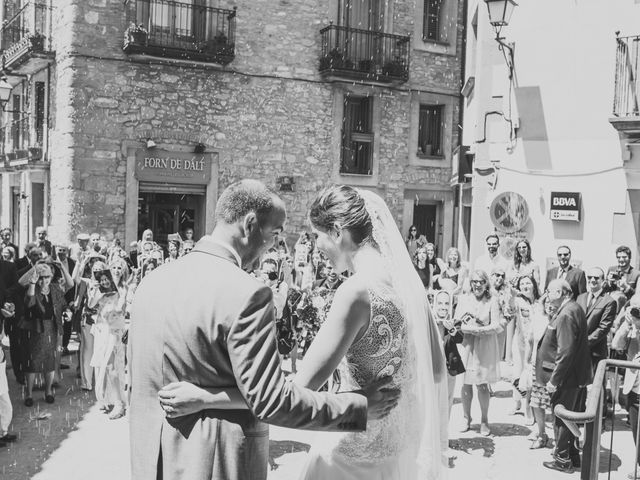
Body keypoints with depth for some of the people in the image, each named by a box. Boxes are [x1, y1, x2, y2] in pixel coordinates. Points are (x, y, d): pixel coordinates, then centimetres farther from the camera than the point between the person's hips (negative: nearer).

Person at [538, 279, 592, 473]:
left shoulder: (566, 314, -21)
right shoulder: (574, 309, 11)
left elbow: (565, 352, -25)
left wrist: (554, 379, -21)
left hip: (566, 377, -10)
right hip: (576, 376, 10)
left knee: (560, 418, 2)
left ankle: (563, 460, 13)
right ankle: (572, 456, 30)